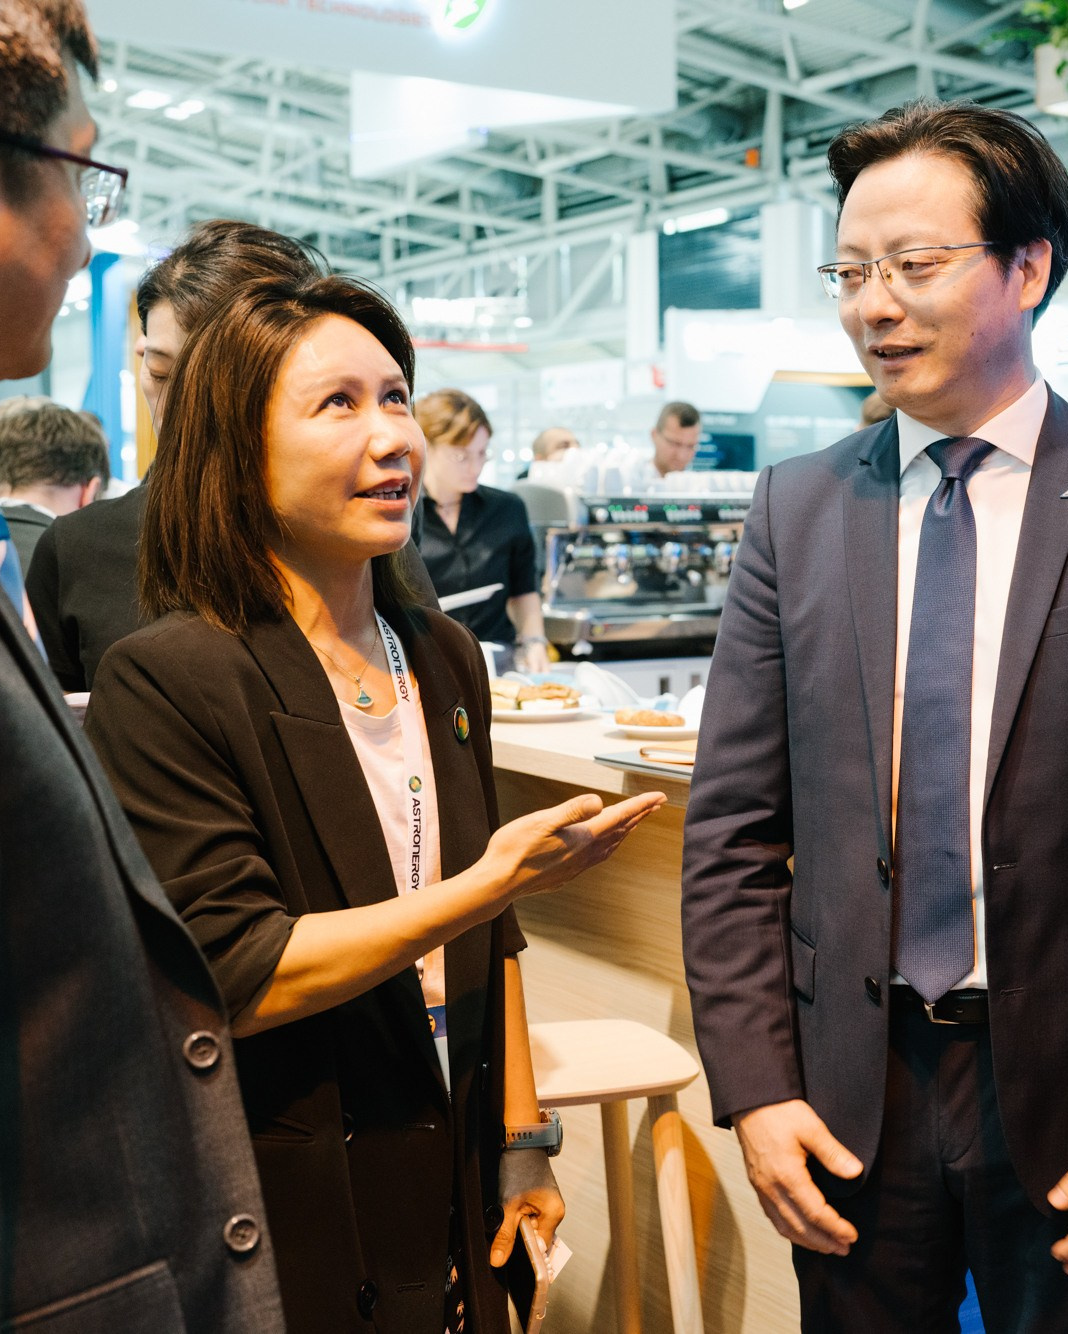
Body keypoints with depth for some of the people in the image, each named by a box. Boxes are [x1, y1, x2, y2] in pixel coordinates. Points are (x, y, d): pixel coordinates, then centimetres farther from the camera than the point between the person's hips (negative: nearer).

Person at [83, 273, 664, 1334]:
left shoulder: (446, 660, 6)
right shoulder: (164, 680, -17)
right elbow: (231, 974, -22)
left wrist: (522, 1143, 11)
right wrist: (495, 879, -23)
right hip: (286, 1221, -6)